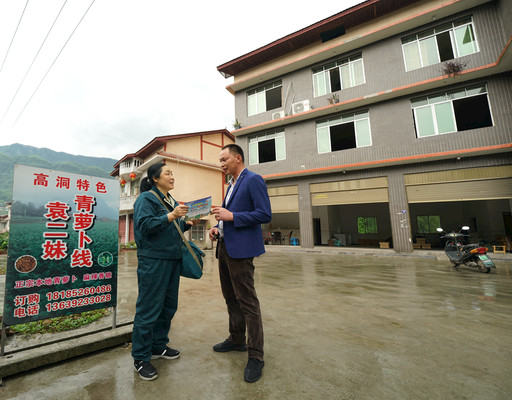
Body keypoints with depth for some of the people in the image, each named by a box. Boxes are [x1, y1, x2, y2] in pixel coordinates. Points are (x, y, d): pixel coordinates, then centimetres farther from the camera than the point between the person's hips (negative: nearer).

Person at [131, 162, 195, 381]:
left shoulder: (171, 201, 17)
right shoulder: (146, 198, -7)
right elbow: (144, 225, -20)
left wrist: (187, 223, 5)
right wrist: (171, 216, -26)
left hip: (172, 260, 9)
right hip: (152, 260, -8)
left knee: (168, 305, 16)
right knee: (149, 308, 1)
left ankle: (158, 346, 35)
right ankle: (140, 358, 19)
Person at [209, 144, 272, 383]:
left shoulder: (253, 180, -9)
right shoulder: (232, 185, 19)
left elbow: (265, 215, -18)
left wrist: (231, 216, -20)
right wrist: (218, 227, 7)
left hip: (241, 249, -10)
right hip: (224, 247, 10)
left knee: (247, 302, -1)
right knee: (230, 299, 19)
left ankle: (256, 356, 15)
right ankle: (237, 340, 38)